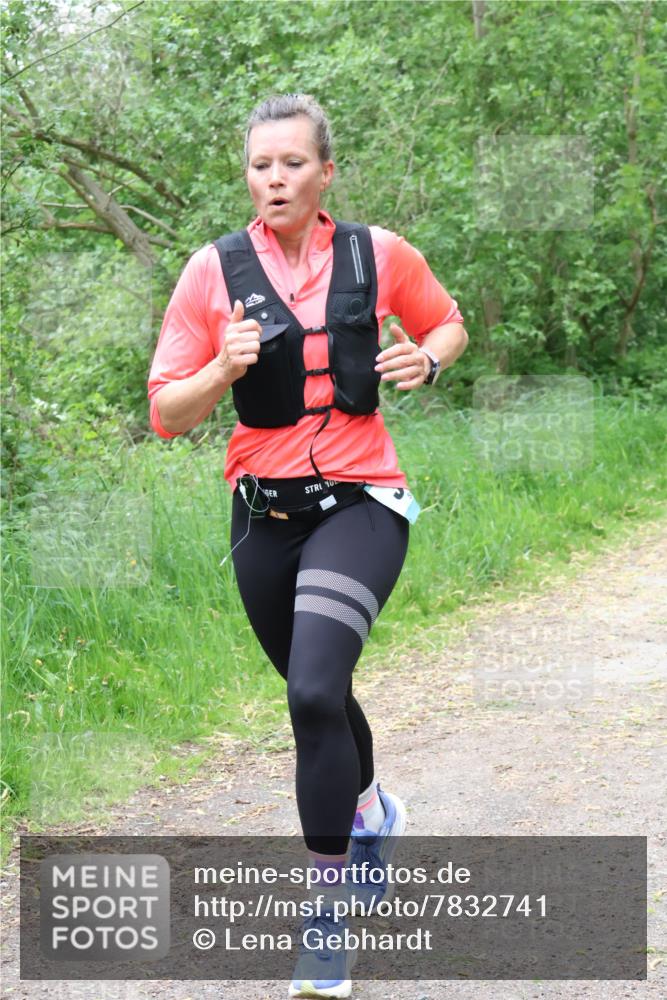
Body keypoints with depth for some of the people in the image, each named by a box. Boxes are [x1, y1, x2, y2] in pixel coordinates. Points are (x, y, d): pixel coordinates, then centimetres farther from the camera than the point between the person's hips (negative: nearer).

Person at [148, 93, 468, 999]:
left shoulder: (379, 254, -2)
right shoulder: (216, 270, -4)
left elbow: (448, 326, 17)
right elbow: (166, 415, -4)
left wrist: (425, 359, -6)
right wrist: (223, 369, -23)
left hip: (360, 501, -3)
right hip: (265, 515, 3)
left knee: (315, 692, -22)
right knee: (316, 694, 19)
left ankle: (330, 913, -12)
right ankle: (370, 810, 52)